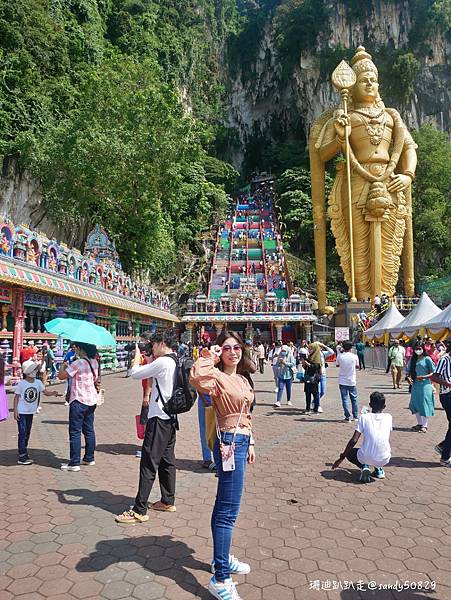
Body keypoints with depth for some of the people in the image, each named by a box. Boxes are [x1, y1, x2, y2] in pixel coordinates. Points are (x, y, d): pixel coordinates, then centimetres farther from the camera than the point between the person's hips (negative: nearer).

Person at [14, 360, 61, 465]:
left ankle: (24, 454, 25)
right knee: (22, 433, -6)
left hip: (31, 412, 6)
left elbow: (45, 392, -4)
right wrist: (15, 410, -12)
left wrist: (53, 393, -24)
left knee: (27, 433, 14)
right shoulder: (21, 383, -13)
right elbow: (16, 397, -9)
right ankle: (22, 456, -3)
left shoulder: (38, 382, -1)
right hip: (21, 412, -6)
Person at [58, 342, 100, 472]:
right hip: (92, 400, 8)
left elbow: (61, 376, -15)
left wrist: (63, 365, 1)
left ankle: (74, 463, 3)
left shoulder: (78, 363, -17)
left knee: (75, 432, 0)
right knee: (89, 430, 16)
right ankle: (89, 458, 25)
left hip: (79, 401, -8)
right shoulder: (94, 362, 6)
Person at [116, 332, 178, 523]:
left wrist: (137, 355, 3)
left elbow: (135, 373, -12)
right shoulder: (176, 362, 10)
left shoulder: (162, 362, -17)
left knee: (149, 462, -4)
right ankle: (168, 501, 28)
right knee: (167, 459, 17)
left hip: (159, 418, -9)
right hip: (171, 417, 9)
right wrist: (150, 358, 12)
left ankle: (139, 511, 2)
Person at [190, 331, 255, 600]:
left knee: (224, 505, 21)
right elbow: (197, 379, -39)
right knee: (229, 510, -6)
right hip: (229, 443, -9)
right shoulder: (217, 376, -14)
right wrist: (210, 358, -24)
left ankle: (222, 557, 36)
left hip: (241, 442, 9)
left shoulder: (242, 380, 12)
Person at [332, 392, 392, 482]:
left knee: (349, 452, 28)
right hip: (384, 459, 3)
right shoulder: (388, 417, 9)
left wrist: (342, 457, 6)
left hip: (366, 458, -3)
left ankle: (364, 467, 2)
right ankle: (378, 469, 15)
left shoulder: (364, 417, 2)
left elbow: (354, 440, -4)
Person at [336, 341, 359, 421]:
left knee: (345, 399, 3)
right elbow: (357, 365, 7)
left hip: (342, 381, -1)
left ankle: (347, 416, 1)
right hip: (352, 381, 1)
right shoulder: (354, 357, -9)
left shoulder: (340, 356, -10)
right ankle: (355, 416, 21)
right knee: (354, 399, 15)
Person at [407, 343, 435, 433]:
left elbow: (433, 373, -7)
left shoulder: (427, 359, -7)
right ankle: (419, 423, 25)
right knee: (415, 405, 9)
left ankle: (424, 426, 10)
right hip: (415, 385, 5)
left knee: (424, 405, -1)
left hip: (425, 385, -5)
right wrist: (408, 377, -5)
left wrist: (423, 377, -19)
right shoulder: (412, 360, 8)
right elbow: (409, 371, 15)